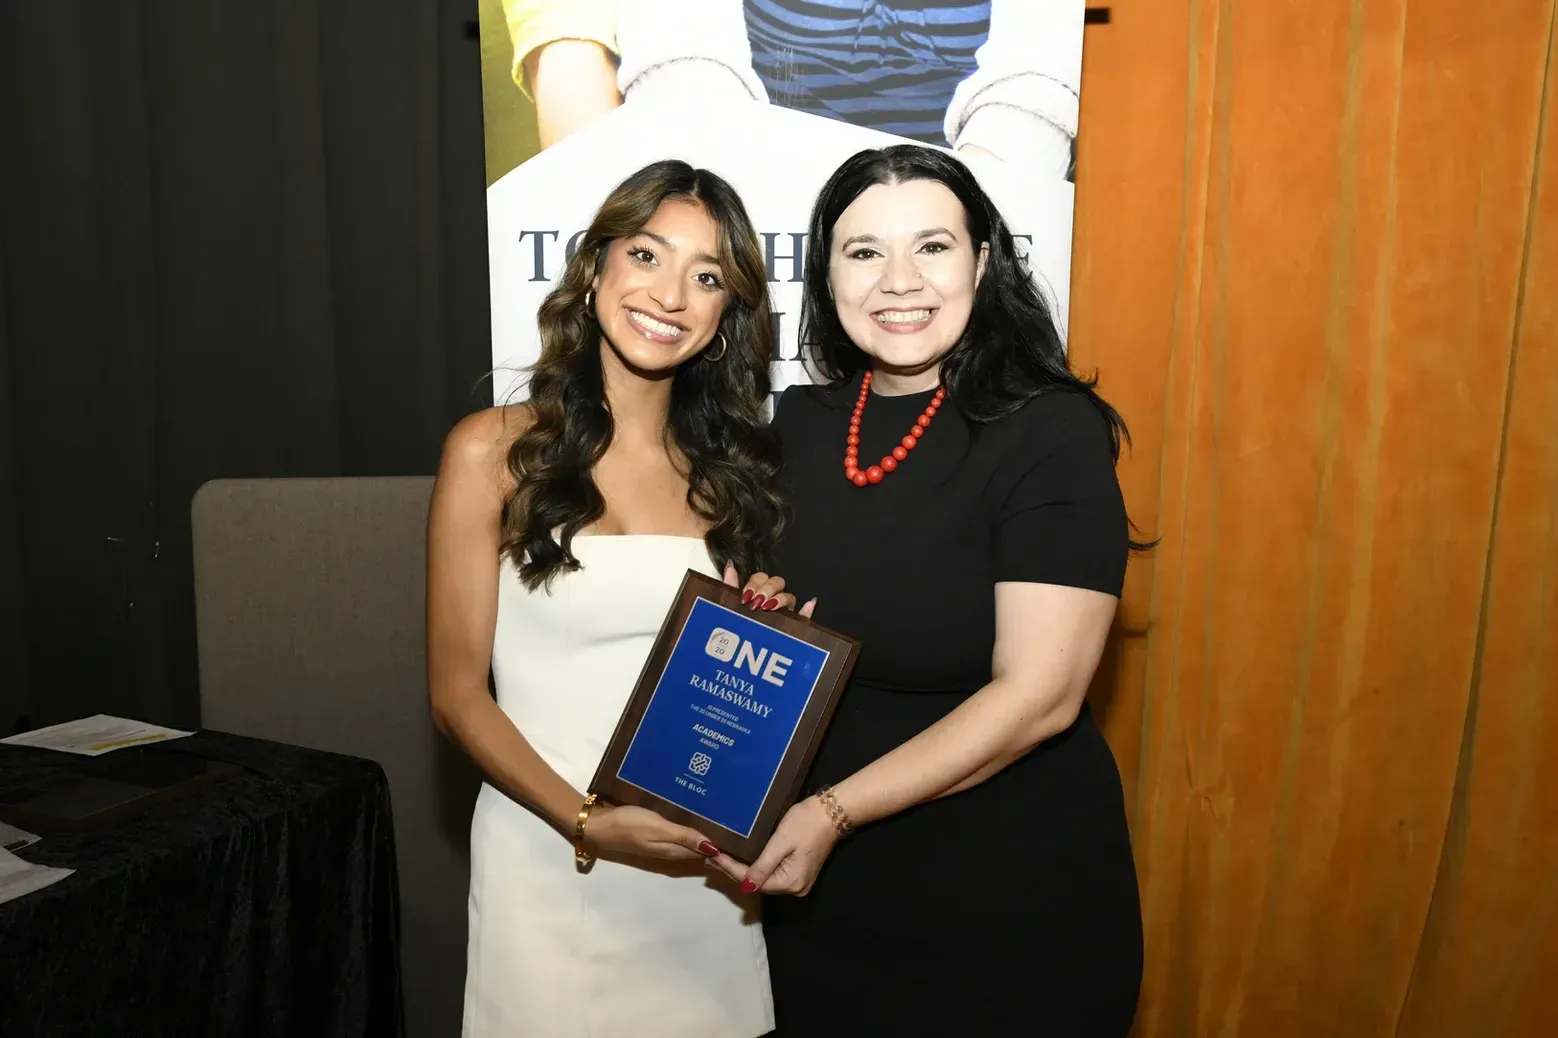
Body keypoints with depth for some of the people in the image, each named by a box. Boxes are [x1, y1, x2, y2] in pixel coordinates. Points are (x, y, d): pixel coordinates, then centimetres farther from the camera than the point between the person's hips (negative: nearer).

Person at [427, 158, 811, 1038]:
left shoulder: (732, 462, 3)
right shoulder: (494, 451, -8)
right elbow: (459, 695, -6)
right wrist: (588, 825, -17)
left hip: (702, 863, 4)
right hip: (550, 857, -3)